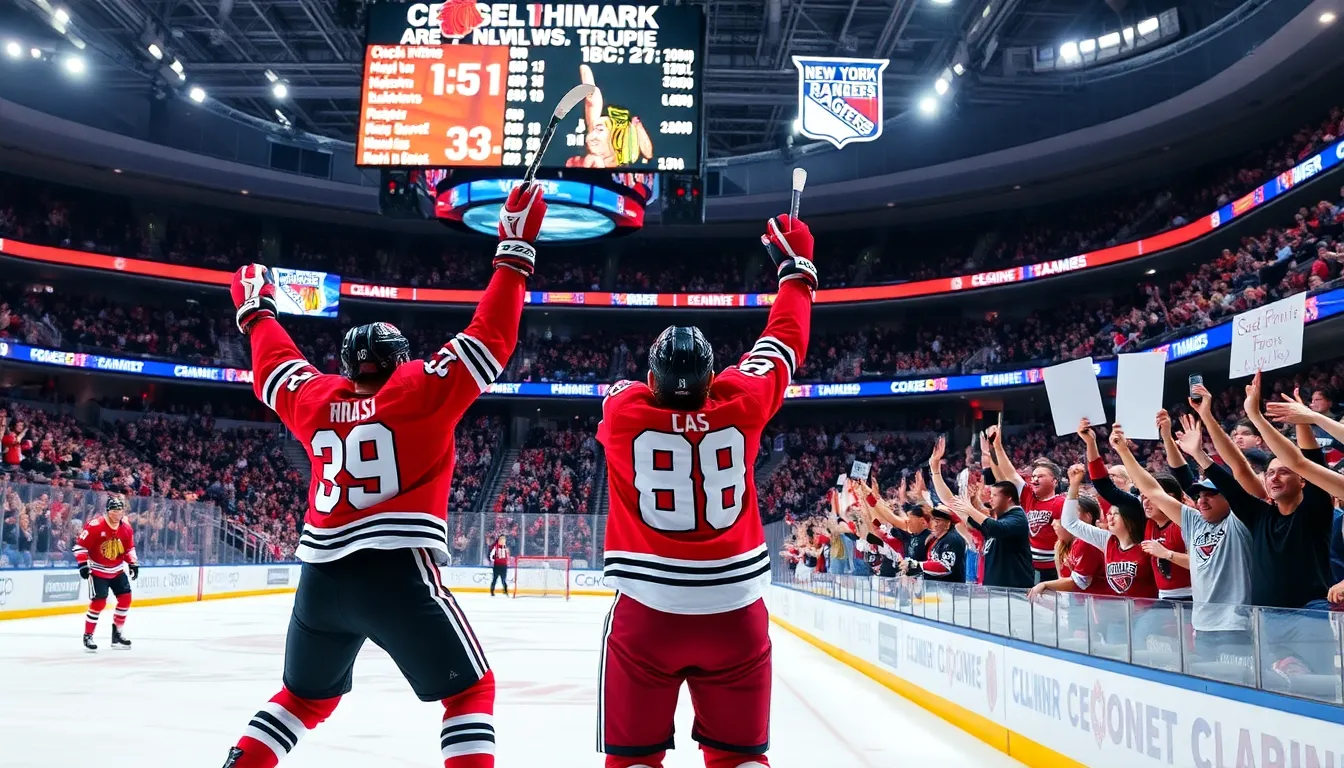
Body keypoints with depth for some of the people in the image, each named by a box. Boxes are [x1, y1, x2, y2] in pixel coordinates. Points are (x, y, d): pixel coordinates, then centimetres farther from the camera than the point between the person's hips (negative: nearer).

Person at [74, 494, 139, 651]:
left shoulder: (126, 528, -1)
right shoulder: (95, 525, -20)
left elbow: (129, 548, 13)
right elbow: (80, 545, -16)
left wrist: (133, 563, 3)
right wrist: (83, 564, -22)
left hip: (117, 570, 6)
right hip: (98, 570, -6)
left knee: (125, 598, 3)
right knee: (98, 602, -12)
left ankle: (117, 633, 17)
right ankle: (88, 636, 4)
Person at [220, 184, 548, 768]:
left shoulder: (316, 399, 11)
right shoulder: (418, 391, -2)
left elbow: (275, 369, 30)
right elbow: (489, 340, -4)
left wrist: (256, 313, 47)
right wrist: (516, 250, 1)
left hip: (321, 575, 6)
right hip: (397, 571, -5)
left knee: (305, 698, 28)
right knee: (470, 691, 5)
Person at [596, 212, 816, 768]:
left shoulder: (622, 410, -4)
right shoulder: (740, 404, -4)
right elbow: (783, 345, 14)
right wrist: (796, 265, 29)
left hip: (646, 613, -1)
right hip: (736, 613, 1)